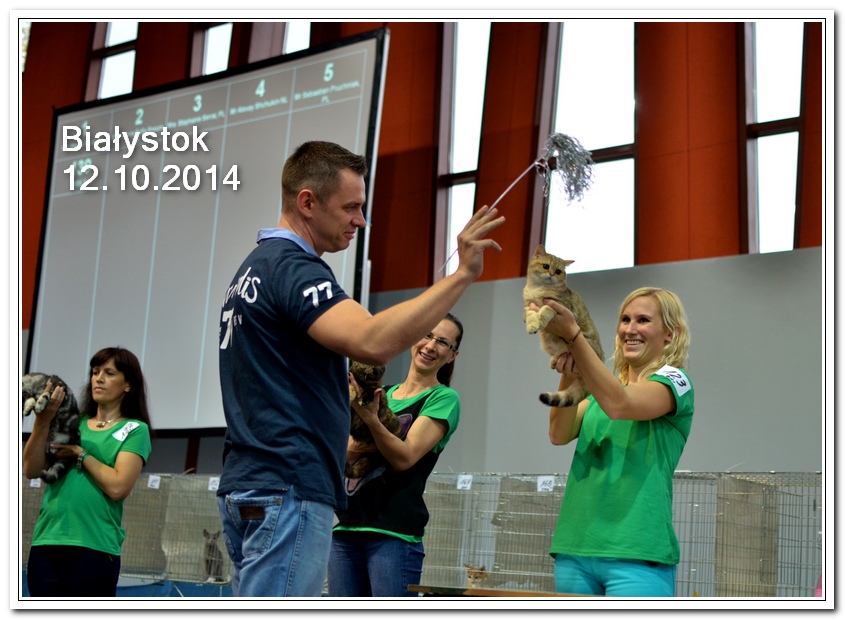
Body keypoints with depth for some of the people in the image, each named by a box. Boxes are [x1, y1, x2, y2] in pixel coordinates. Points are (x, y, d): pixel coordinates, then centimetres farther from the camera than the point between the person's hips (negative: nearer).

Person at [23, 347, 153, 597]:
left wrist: (80, 453, -6)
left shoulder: (134, 430, 1)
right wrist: (43, 421, -10)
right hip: (45, 543, 5)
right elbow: (32, 470, 2)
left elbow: (118, 487, -13)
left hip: (94, 548, -4)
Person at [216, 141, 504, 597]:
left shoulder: (256, 266, 19)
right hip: (288, 490, -11)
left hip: (248, 486, 11)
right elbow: (372, 342, -30)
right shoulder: (291, 267, -14)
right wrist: (463, 274, -27)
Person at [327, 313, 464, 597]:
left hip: (394, 533, -6)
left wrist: (371, 419, -26)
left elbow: (405, 458, -11)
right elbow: (339, 460, 12)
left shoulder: (443, 398, 1)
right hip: (346, 530, 6)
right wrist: (350, 451, -10)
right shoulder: (381, 395, 17)